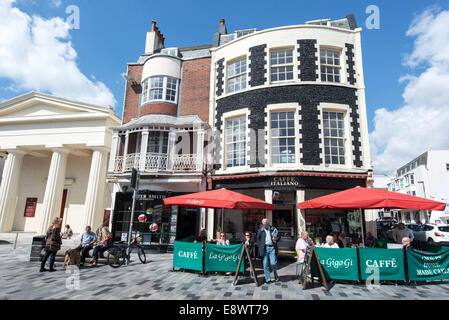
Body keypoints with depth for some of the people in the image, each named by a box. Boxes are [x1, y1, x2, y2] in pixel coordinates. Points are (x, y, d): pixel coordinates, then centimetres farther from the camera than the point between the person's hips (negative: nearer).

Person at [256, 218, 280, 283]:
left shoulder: (273, 229, 7)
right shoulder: (260, 231, 6)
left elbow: (279, 237, 13)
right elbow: (258, 240, 10)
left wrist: (277, 238, -10)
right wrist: (260, 248, 0)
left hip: (272, 248, -1)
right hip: (265, 248, 1)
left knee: (273, 263, -7)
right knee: (265, 264, 2)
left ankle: (276, 275, 22)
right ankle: (268, 279, 14)